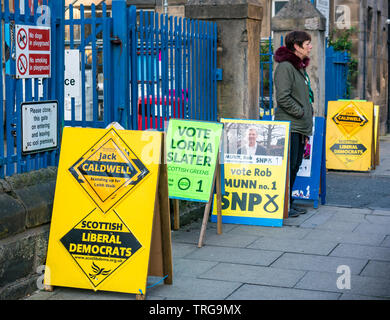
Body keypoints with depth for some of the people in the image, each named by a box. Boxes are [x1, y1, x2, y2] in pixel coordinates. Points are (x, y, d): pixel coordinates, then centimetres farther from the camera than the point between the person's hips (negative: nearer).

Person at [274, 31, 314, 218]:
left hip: (300, 125, 10)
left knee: (295, 165, 12)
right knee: (288, 165, -8)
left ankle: (288, 202, 20)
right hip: (289, 125, -10)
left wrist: (308, 113, 15)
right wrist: (300, 112, -14)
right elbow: (282, 97, -21)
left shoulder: (300, 66, 18)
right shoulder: (285, 67, -13)